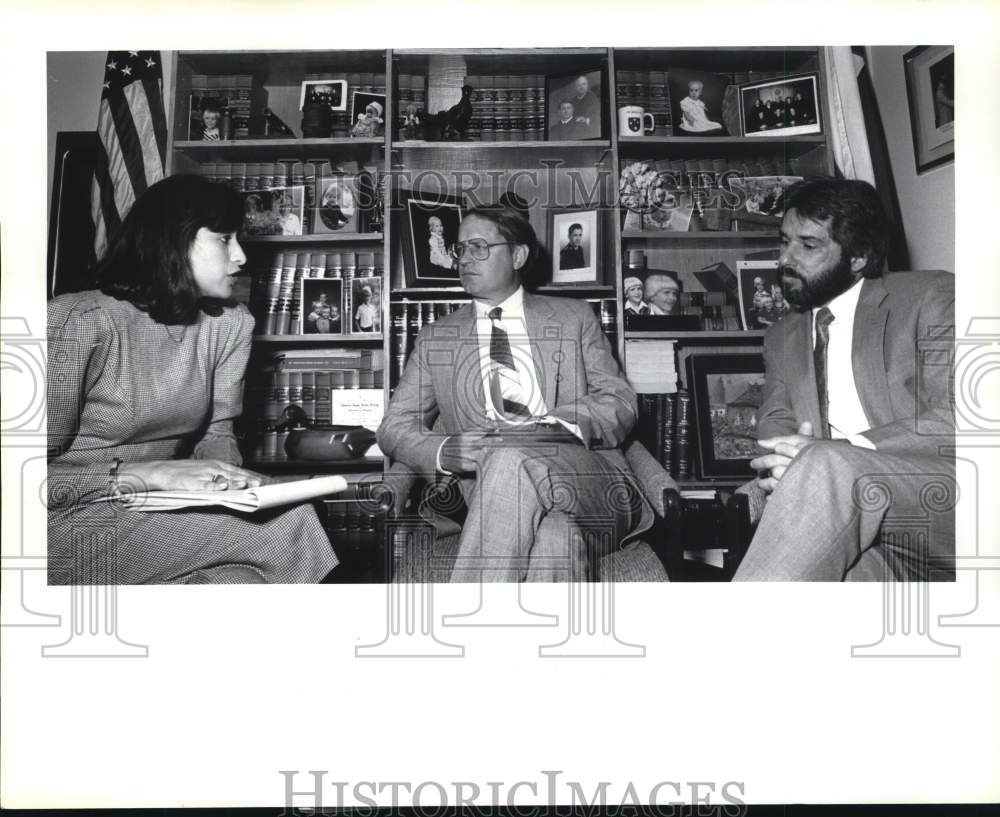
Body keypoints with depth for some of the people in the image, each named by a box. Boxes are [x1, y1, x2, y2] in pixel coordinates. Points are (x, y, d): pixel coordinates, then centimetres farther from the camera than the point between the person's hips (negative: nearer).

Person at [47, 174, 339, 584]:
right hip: (76, 522, -5)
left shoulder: (231, 323, 1)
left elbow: (217, 433, 6)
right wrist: (150, 473, -27)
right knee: (282, 526, -22)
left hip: (165, 514, 5)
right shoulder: (79, 321, -14)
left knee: (238, 577, -27)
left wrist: (226, 475, -16)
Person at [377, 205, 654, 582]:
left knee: (511, 461, -35)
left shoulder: (574, 318, 17)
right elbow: (395, 427, 13)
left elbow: (621, 402, 9)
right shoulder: (435, 338, 18)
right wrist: (443, 451, -12)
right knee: (552, 536, -37)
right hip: (486, 486, 0)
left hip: (587, 478, 0)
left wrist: (559, 425, -14)